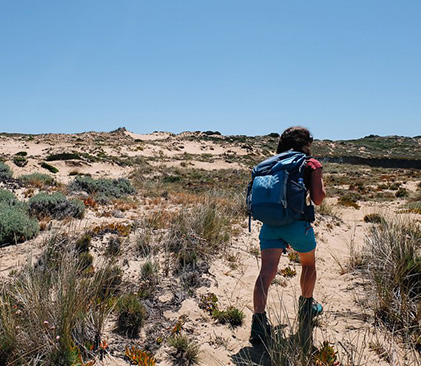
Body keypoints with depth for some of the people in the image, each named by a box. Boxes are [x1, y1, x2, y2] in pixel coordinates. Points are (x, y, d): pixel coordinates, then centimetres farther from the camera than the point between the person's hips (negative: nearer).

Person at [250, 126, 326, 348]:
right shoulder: (312, 165, 5)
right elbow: (317, 199, -1)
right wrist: (320, 182, 15)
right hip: (297, 223, -2)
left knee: (266, 273, -5)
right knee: (308, 264, 25)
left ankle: (258, 321, -14)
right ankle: (306, 306, 43)